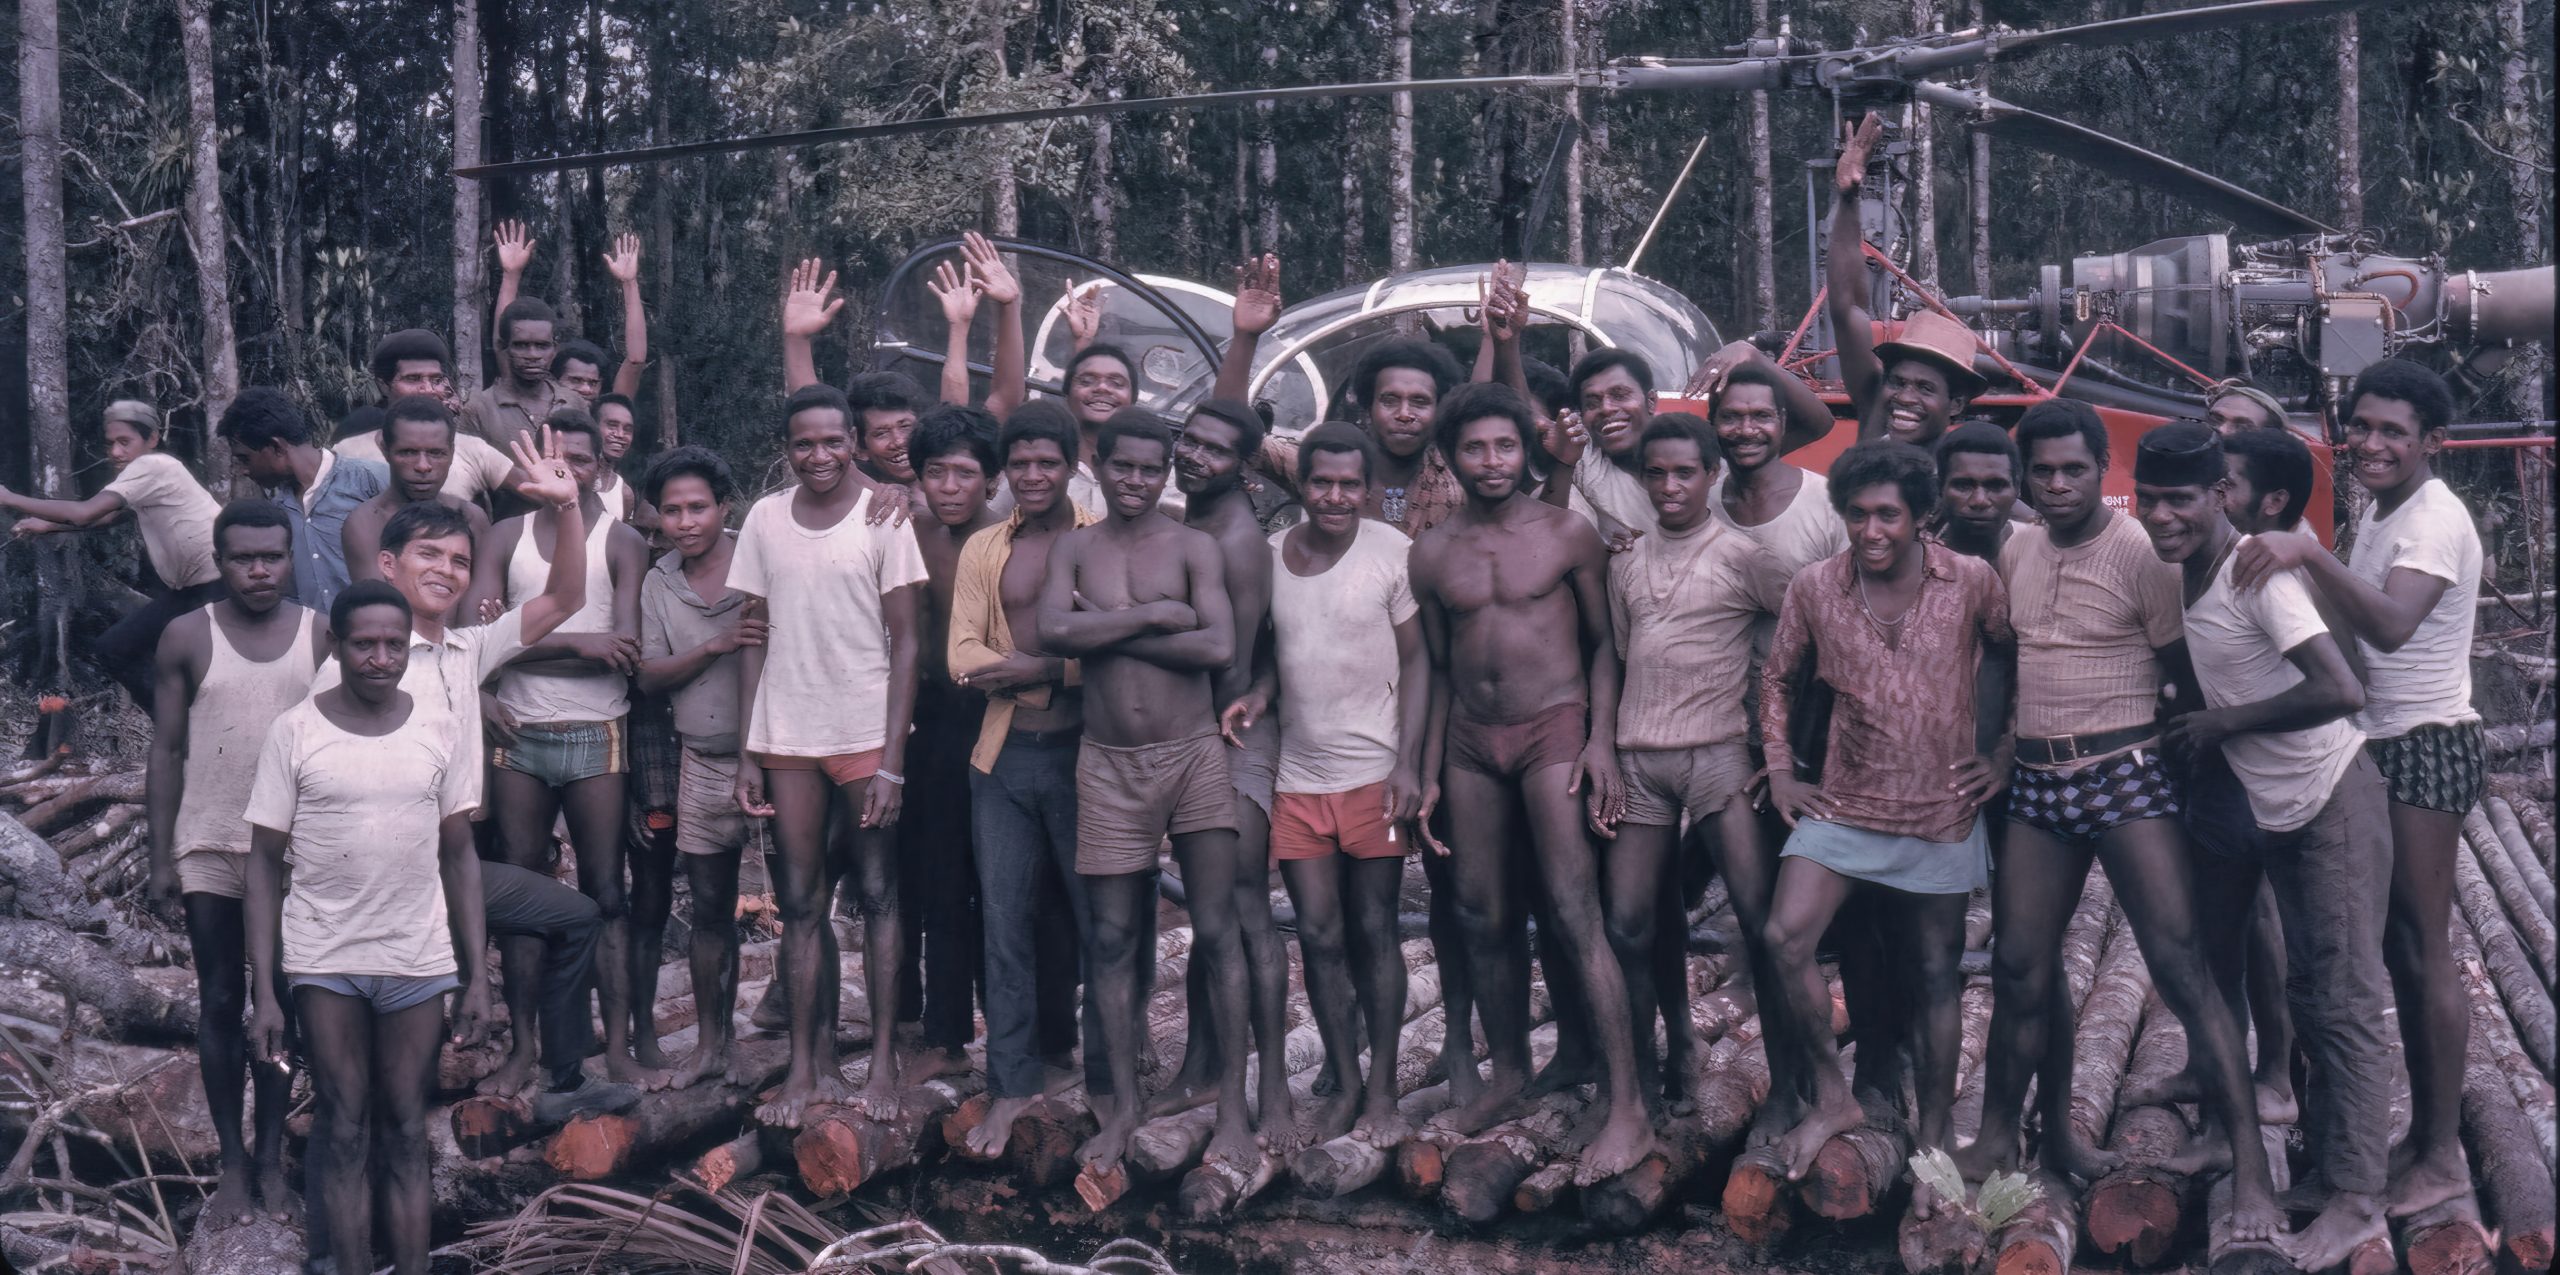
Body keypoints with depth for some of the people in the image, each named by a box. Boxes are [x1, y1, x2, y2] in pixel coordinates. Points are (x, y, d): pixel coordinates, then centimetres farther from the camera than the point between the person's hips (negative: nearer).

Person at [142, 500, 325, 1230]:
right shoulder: (188, 638, -3)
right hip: (210, 849, 0)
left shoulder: (320, 638, -1)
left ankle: (272, 1159, 15)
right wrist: (161, 857, -4)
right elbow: (167, 752, 0)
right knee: (220, 1005, 6)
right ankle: (232, 1163, 13)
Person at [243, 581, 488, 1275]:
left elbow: (459, 858, 8)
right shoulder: (295, 734, -3)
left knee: (407, 1137, 5)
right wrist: (265, 994, -6)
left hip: (420, 962, 2)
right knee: (346, 1136, 1)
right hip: (324, 963, -2)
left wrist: (477, 977, 3)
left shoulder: (440, 733, 3)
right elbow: (265, 864, -1)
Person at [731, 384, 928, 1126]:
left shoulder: (883, 518, -2)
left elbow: (904, 642, -4)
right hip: (786, 737, 3)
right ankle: (807, 1067, 8)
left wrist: (891, 761, -11)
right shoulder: (765, 520, 7)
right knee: (800, 904, 5)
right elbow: (753, 640, 10)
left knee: (876, 897, 2)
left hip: (867, 732, -3)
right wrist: (745, 753, 4)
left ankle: (883, 1060, 8)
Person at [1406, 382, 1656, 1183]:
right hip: (1471, 742, 5)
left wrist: (1601, 739, -9)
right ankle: (1508, 1078, 25)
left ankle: (1627, 1110, -14)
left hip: (1552, 729, -4)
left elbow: (1603, 644, 2)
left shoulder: (1568, 535, -1)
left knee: (1576, 913, -13)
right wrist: (1425, 768, 11)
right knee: (1483, 919, 8)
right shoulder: (1432, 554, 8)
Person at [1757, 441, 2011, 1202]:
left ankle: (1935, 1135, 23)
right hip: (1845, 804, 1)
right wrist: (1780, 770, 5)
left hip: (1942, 808, -1)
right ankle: (1832, 1097, 1)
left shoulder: (1973, 583, -8)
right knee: (1786, 938, -16)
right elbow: (1777, 676, 11)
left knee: (1934, 974, 9)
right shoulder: (1814, 588, -4)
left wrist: (2005, 752, 4)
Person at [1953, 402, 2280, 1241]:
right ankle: (2000, 1138, 27)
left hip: (2125, 775, -6)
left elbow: (2182, 673, -2)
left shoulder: (2140, 555, -8)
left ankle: (2251, 1176, -14)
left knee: (2180, 965, -13)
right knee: (2022, 967, 10)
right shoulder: (2015, 553, 10)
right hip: (2036, 781, 6)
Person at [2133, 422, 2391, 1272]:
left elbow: (2340, 691, -31)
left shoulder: (2259, 573, -22)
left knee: (2345, 1001, -8)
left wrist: (2223, 723, -21)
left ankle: (2357, 1199, -7)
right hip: (2277, 810, 9)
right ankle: (2328, 1145, 26)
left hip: (2333, 802, -9)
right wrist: (2187, 725, 4)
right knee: (2308, 991, 16)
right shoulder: (2185, 571, 4)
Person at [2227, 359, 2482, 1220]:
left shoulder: (2436, 519, -17)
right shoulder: (2377, 512, 12)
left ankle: (2443, 1155, 0)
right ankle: (2423, 1131, 20)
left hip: (2426, 748, -9)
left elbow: (2391, 625, -35)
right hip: (2382, 745, 9)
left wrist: (2310, 553, -45)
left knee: (2423, 950, -6)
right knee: (2396, 945, 12)